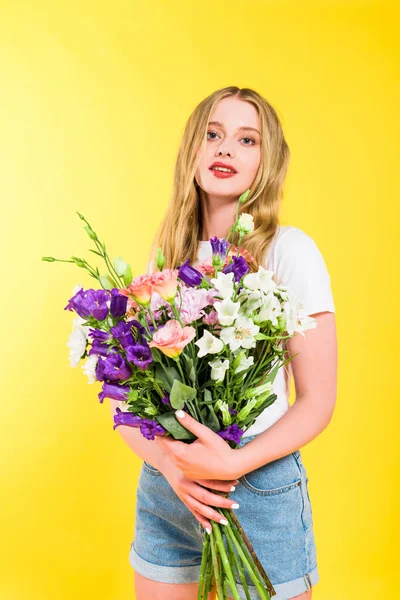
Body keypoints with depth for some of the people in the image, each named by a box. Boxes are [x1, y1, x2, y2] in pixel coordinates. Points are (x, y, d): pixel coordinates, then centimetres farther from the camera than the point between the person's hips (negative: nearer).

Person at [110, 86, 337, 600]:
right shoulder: (165, 257, 3)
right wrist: (169, 464, -14)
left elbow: (318, 401, -8)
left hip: (260, 486, -3)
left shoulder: (288, 249, -9)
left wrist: (235, 464, -21)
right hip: (163, 485, 4)